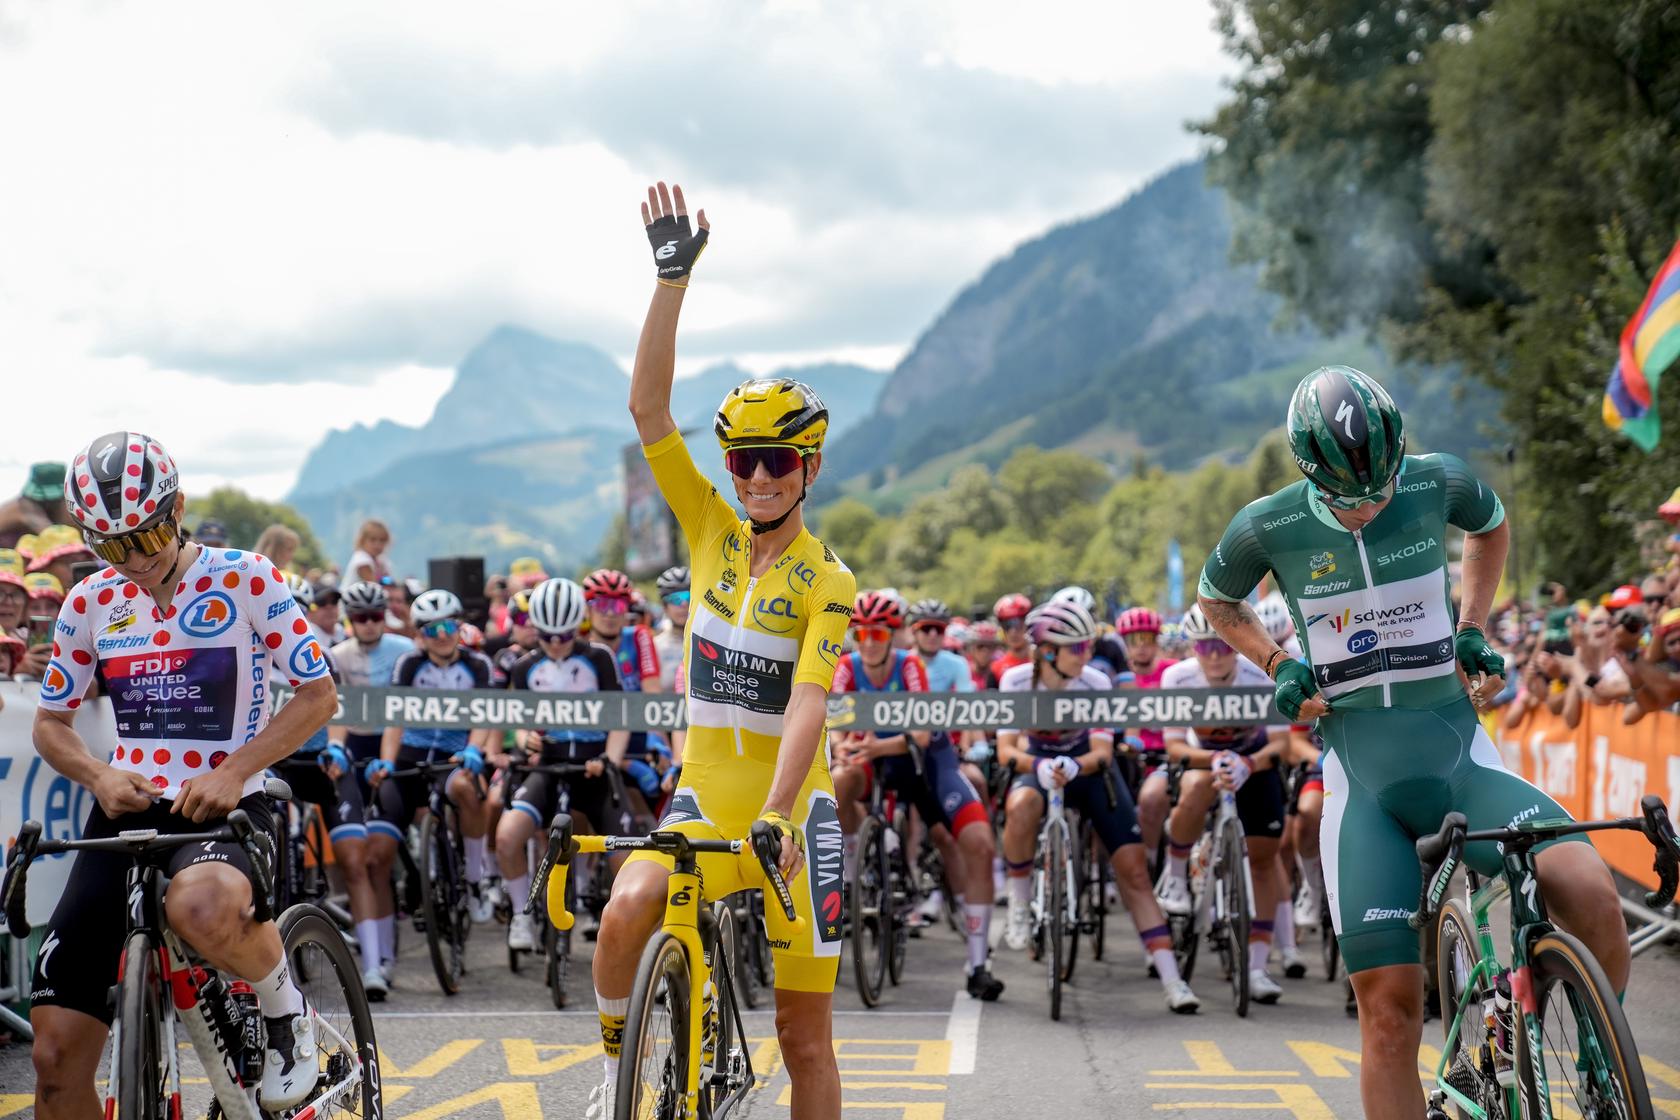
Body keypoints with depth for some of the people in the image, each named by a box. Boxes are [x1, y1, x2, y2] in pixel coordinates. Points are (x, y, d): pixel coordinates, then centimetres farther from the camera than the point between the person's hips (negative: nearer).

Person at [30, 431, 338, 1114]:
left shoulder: (244, 578, -4)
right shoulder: (90, 603, 7)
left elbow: (319, 694, -3)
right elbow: (51, 724, 15)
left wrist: (233, 771, -17)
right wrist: (99, 776, -7)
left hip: (222, 807, -4)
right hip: (126, 812, 4)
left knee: (202, 909, -42)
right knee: (57, 1054, -6)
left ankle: (285, 1011, -9)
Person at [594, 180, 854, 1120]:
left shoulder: (826, 582, -8)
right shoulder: (712, 533, 2)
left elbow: (807, 704, -20)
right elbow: (649, 405, -6)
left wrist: (776, 814, -34)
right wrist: (676, 275, -13)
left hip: (792, 808, -2)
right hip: (703, 794, 2)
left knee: (805, 1032, 3)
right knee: (630, 906, -29)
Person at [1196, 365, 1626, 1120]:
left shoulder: (1438, 483, -5)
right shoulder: (1268, 527, -6)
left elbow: (1492, 525, 20)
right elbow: (1216, 600, 16)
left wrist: (1471, 630, 10)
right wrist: (1277, 665, 1)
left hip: (1457, 753, 0)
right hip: (1361, 777, 0)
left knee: (1588, 888, -27)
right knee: (1390, 1011, -7)